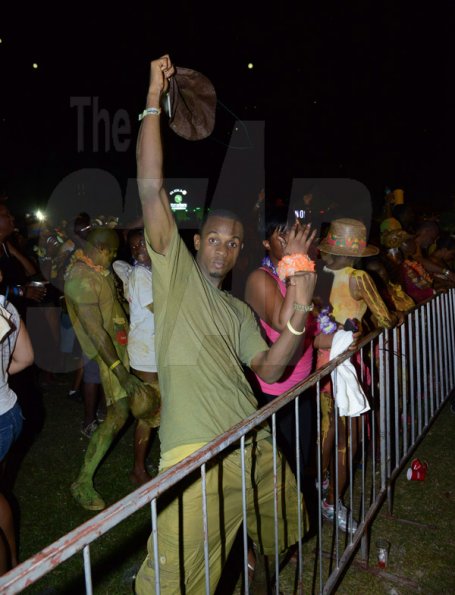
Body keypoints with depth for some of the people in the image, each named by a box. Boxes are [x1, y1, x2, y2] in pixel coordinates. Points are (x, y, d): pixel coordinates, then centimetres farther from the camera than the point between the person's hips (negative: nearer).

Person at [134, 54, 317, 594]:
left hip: (256, 448, 7)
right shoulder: (174, 271, 3)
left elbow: (269, 371, 7)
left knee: (287, 537, 24)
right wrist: (154, 100, -6)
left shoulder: (238, 310, 18)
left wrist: (299, 311, -4)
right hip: (195, 453, -6)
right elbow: (152, 188, -6)